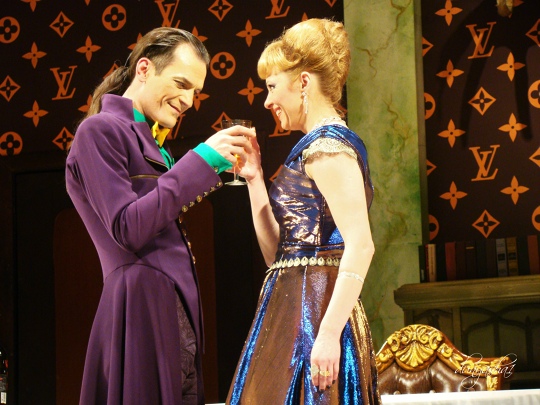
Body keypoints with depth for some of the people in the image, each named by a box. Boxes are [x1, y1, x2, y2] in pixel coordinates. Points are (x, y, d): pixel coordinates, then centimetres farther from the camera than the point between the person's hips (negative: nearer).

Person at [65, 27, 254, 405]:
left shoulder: (147, 139, 20)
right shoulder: (100, 130, -5)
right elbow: (128, 229, -15)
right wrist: (202, 159, -14)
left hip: (174, 307, 9)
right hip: (143, 300, -9)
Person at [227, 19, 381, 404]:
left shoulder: (328, 144, -10)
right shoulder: (317, 146, 19)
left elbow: (360, 246, -21)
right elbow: (277, 252, 17)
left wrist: (329, 333, -27)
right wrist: (254, 179, 14)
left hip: (314, 312, -9)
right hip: (292, 312, 9)